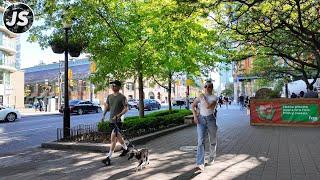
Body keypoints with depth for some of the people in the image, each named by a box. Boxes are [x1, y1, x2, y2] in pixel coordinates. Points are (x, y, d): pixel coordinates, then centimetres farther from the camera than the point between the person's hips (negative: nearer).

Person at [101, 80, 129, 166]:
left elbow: (126, 109, -13)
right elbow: (106, 106, 17)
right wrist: (103, 115, 3)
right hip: (111, 120, 7)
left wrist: (118, 115, -24)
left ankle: (108, 158, -7)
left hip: (118, 120, -7)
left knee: (113, 138, -10)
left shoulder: (122, 97, -9)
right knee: (118, 136, 20)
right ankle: (125, 148, 42)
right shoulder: (109, 96, 11)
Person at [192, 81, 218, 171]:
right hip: (201, 119, 1)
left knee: (212, 140, 13)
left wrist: (203, 98, -9)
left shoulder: (214, 98, -3)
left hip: (211, 119, 0)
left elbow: (208, 106, -20)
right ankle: (200, 163, -17)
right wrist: (195, 116, -2)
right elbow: (193, 105, 10)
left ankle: (212, 157, 39)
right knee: (201, 140, -13)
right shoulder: (200, 96, 6)